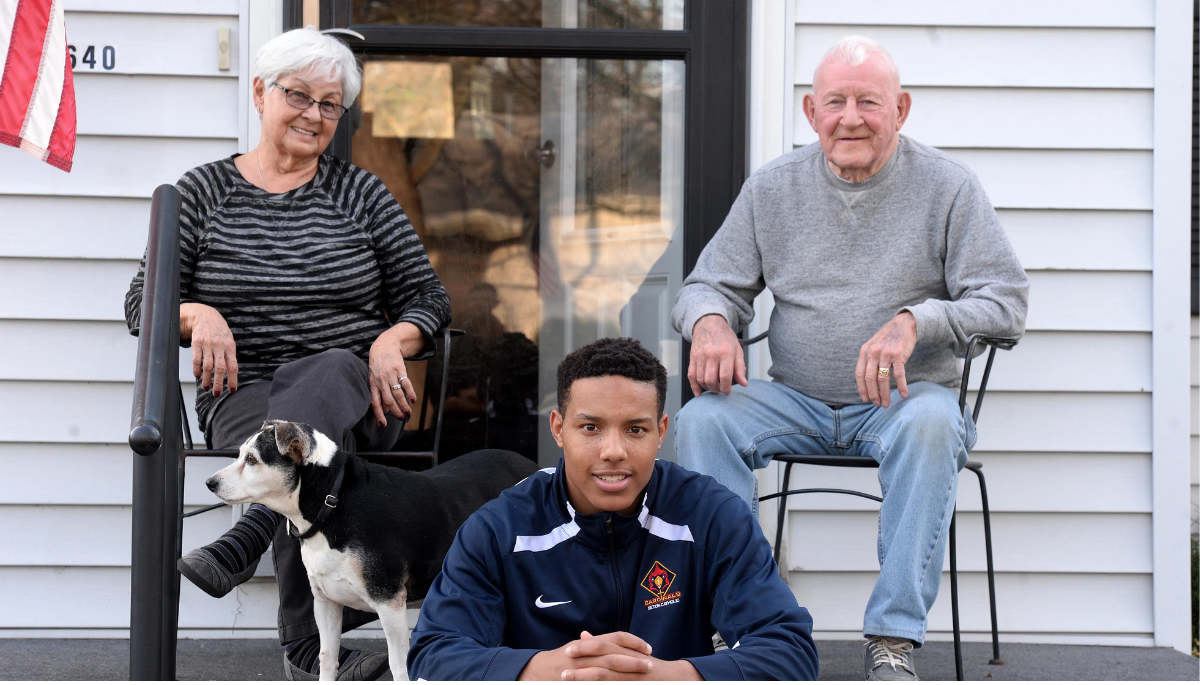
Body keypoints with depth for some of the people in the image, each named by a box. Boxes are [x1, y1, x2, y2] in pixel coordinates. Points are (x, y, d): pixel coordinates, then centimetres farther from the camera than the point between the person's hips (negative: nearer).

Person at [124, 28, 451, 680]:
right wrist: (198, 314, -12)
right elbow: (142, 300, 10)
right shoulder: (206, 190, 12)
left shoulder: (359, 193, 14)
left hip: (355, 394, 1)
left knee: (332, 374, -40)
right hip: (246, 396, 0)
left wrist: (391, 342, -10)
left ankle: (242, 544, -49)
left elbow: (426, 296, 13)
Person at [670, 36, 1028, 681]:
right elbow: (709, 285, 12)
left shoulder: (947, 186, -1)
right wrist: (709, 323, -15)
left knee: (929, 424, -38)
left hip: (905, 395, -2)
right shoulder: (772, 187, 7)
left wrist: (916, 322, -24)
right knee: (703, 417, -26)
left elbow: (1005, 301, -5)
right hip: (797, 402, 3)